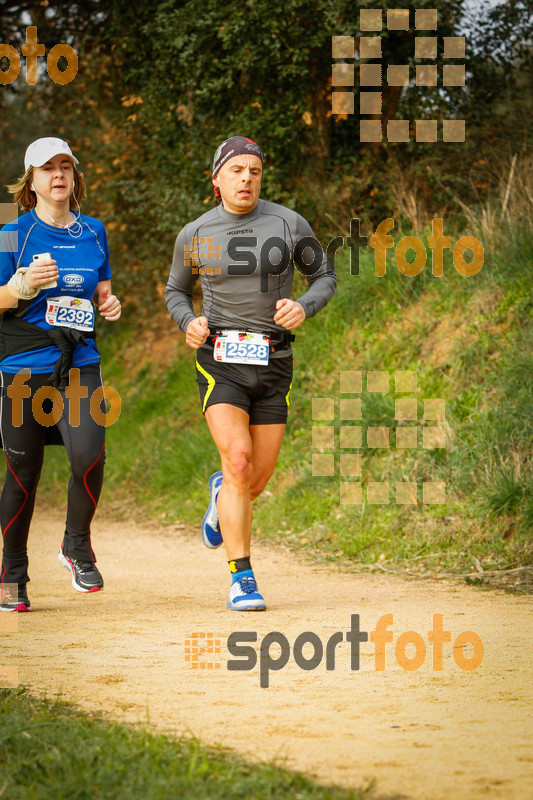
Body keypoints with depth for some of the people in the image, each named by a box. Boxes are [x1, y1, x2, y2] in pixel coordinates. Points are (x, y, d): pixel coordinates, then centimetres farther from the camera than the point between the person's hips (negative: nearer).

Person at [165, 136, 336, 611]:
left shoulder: (289, 225, 0)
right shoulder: (194, 236, 2)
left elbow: (325, 277, 10)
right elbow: (176, 291, 18)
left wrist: (304, 307, -11)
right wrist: (188, 323, -4)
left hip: (273, 364, 2)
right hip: (220, 362, -1)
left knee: (257, 480, 6)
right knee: (238, 461, -20)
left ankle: (222, 492, 45)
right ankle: (242, 580, -14)